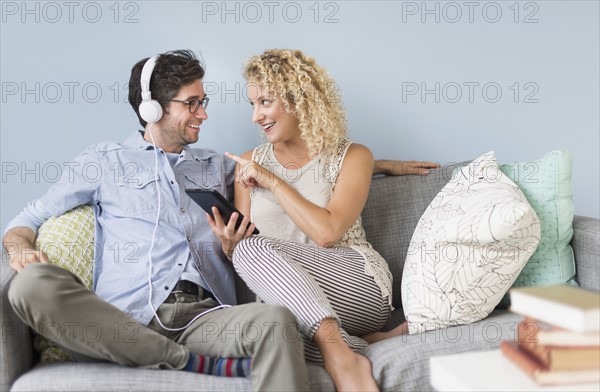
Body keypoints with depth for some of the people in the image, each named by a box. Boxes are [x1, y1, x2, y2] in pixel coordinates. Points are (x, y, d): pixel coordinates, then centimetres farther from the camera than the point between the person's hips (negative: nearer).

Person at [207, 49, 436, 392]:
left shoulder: (352, 157, 2)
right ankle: (359, 345, -28)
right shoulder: (250, 164, 14)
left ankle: (338, 351, -35)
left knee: (253, 249, -29)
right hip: (281, 299, 3)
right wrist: (230, 247, -9)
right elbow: (240, 249, 15)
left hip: (357, 285, -3)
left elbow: (327, 232, -13)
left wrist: (272, 181, -8)